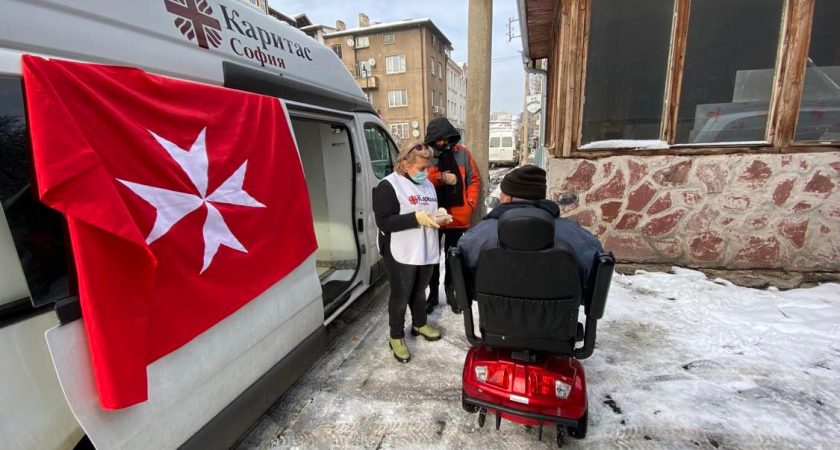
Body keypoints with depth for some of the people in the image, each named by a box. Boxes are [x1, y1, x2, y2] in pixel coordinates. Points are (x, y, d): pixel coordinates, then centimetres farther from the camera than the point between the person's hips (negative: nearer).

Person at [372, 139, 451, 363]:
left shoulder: (427, 184, 10)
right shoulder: (389, 185, -13)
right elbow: (383, 221, -20)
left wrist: (438, 216, -1)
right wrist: (416, 218, -27)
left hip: (426, 251, 7)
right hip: (401, 254, -7)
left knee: (420, 291, 22)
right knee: (400, 296, 7)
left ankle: (420, 324, 44)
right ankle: (396, 337, 25)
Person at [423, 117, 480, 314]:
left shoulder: (462, 153, 0)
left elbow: (474, 179, 5)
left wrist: (470, 203, -5)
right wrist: (442, 178, -21)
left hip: (458, 215, 1)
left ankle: (450, 292, 33)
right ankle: (433, 293, 29)